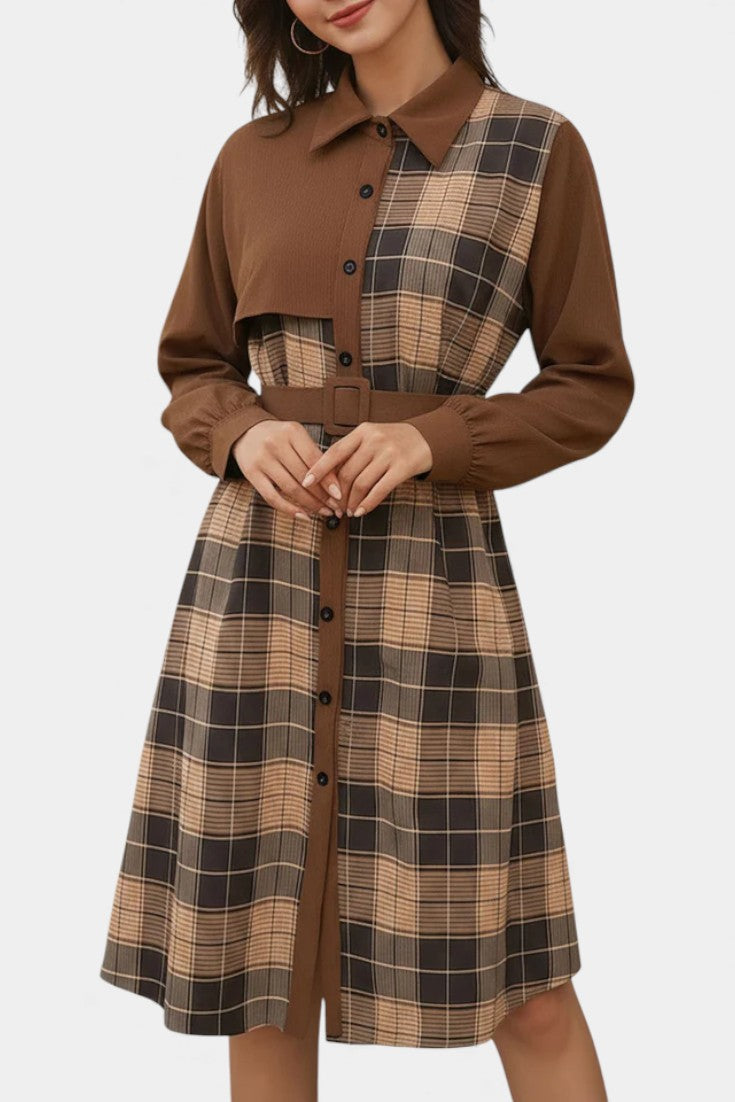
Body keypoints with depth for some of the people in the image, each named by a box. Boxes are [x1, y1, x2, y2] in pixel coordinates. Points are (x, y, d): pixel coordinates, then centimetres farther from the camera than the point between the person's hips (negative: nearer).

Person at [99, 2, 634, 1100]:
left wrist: (431, 439, -13)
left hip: (435, 577, -2)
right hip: (257, 573, 3)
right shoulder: (252, 158, 9)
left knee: (523, 989, 2)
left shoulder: (537, 148, 2)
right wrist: (244, 434, -7)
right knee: (260, 967, 8)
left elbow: (594, 387, 3)